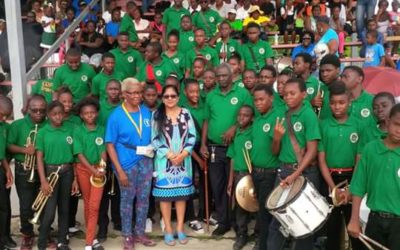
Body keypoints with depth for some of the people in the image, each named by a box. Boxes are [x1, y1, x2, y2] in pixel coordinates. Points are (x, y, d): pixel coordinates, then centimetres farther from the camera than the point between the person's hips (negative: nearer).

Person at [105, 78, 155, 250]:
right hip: (126, 163, -4)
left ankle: (139, 233, 29)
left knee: (144, 198, 12)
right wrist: (119, 170, -14)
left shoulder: (147, 112, 3)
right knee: (127, 198, 8)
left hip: (146, 160, 4)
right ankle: (127, 236, 24)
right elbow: (110, 145, -10)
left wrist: (152, 148, -4)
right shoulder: (116, 115, -9)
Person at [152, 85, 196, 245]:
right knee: (165, 194, 2)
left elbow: (192, 136, 2)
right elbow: (154, 139, -5)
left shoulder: (185, 113, 4)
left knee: (181, 193, 8)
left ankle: (180, 228, 19)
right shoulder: (156, 115, 0)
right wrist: (169, 154, -13)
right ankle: (168, 229, 13)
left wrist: (184, 153, -11)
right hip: (164, 161, -2)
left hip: (183, 160, 2)